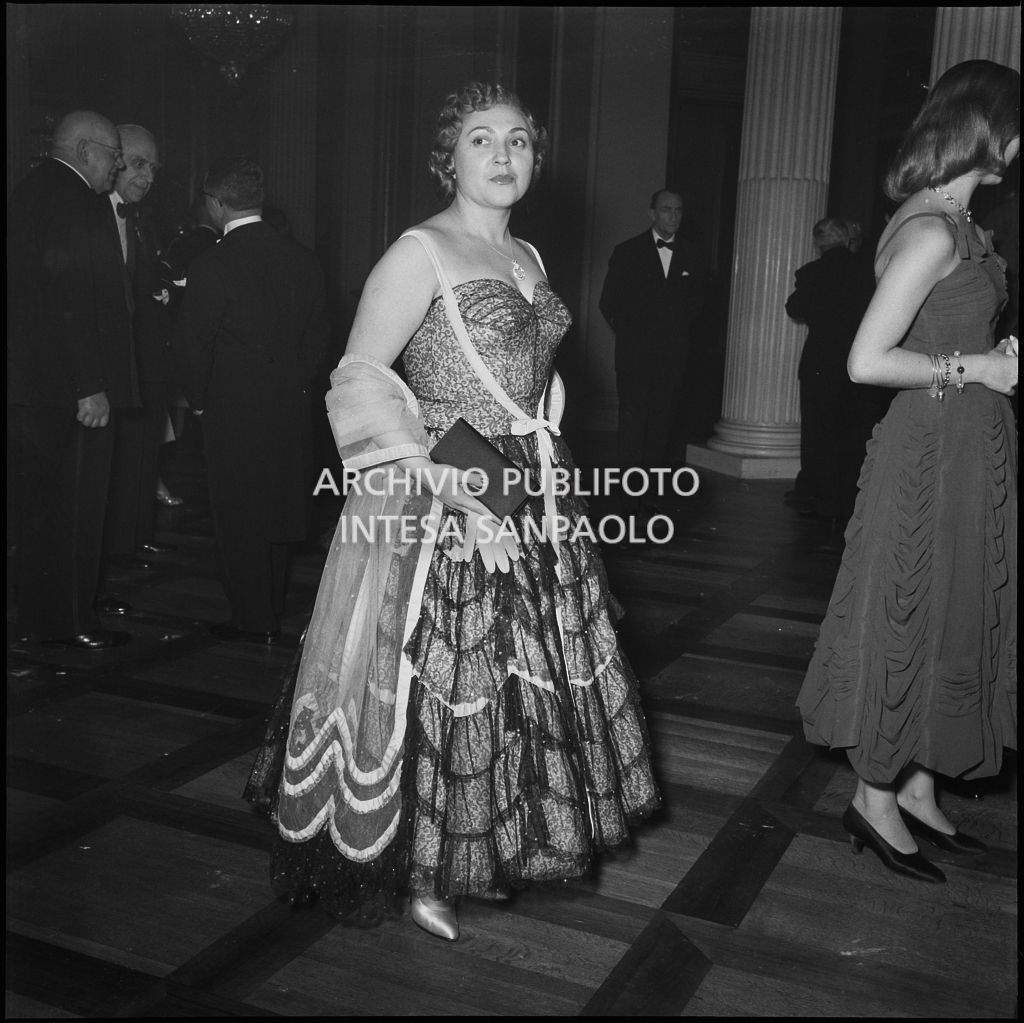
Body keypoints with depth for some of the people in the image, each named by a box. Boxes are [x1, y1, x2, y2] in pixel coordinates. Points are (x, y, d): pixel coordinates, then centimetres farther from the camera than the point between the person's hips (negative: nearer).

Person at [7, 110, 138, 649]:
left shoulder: (30, 190, 17)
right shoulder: (72, 199, -14)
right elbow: (73, 298, -22)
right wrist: (91, 387, -23)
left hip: (30, 383, 10)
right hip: (67, 387, -10)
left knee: (42, 503, 16)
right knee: (74, 505, 0)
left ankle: (38, 615, 27)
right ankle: (67, 619, 9)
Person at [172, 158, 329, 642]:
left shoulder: (211, 267, -16)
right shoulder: (302, 258, 1)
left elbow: (192, 346, -11)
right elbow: (318, 332, 8)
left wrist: (198, 400, 4)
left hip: (233, 411, -6)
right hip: (291, 407, 6)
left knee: (239, 518, 6)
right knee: (276, 511, 17)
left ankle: (254, 621, 14)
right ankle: (273, 611, 28)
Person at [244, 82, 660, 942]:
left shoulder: (528, 257, 13)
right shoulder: (421, 251, -10)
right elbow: (358, 380, -17)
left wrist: (546, 466, 9)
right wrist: (446, 484, -23)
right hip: (438, 498, -8)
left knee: (525, 673, 14)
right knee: (440, 677, 0)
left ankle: (494, 842, 33)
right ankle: (421, 871, 17)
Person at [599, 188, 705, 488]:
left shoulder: (691, 254, 10)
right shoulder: (627, 252, 3)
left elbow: (696, 301, 18)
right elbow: (608, 303, 6)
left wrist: (680, 332, 11)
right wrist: (627, 334, 5)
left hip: (673, 353, 2)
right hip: (634, 351, -2)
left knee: (664, 417, 0)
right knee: (633, 415, -7)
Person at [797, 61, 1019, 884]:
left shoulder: (954, 221, 11)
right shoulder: (933, 231, -18)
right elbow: (867, 361, -24)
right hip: (935, 452, -10)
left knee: (949, 618, 15)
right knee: (912, 617, 2)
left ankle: (916, 790, 29)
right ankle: (876, 799, 18)